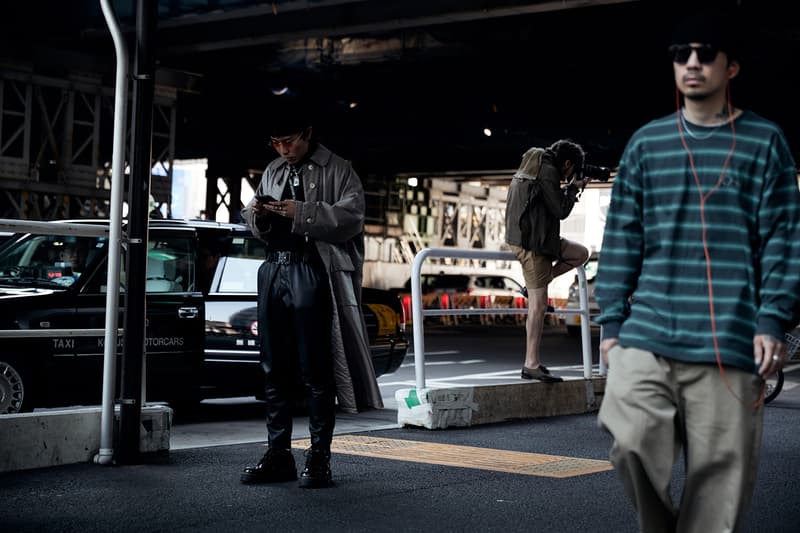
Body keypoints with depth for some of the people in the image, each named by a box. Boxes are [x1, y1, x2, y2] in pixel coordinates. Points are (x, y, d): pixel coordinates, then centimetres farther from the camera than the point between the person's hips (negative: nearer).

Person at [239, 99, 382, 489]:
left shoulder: (337, 171, 1)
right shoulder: (273, 171, 20)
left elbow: (351, 218, -11)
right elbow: (259, 229, 25)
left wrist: (302, 213, -19)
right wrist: (256, 214, 2)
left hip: (312, 273, -6)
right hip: (274, 270, 6)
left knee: (315, 370, -4)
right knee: (274, 369, 7)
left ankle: (319, 457, 2)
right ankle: (278, 455, 14)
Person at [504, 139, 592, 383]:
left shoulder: (533, 166, 15)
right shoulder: (548, 172, -15)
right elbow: (560, 211, -14)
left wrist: (570, 188, 13)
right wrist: (573, 187, 1)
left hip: (539, 237, 10)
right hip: (531, 242, -10)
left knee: (581, 253, 19)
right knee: (538, 305, -7)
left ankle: (537, 285, 11)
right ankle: (531, 365, -5)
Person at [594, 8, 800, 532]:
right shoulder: (646, 142, 13)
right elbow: (622, 238, 12)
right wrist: (611, 322, 7)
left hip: (731, 343, -1)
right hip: (647, 334, 2)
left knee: (720, 478, -1)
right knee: (631, 440, -16)